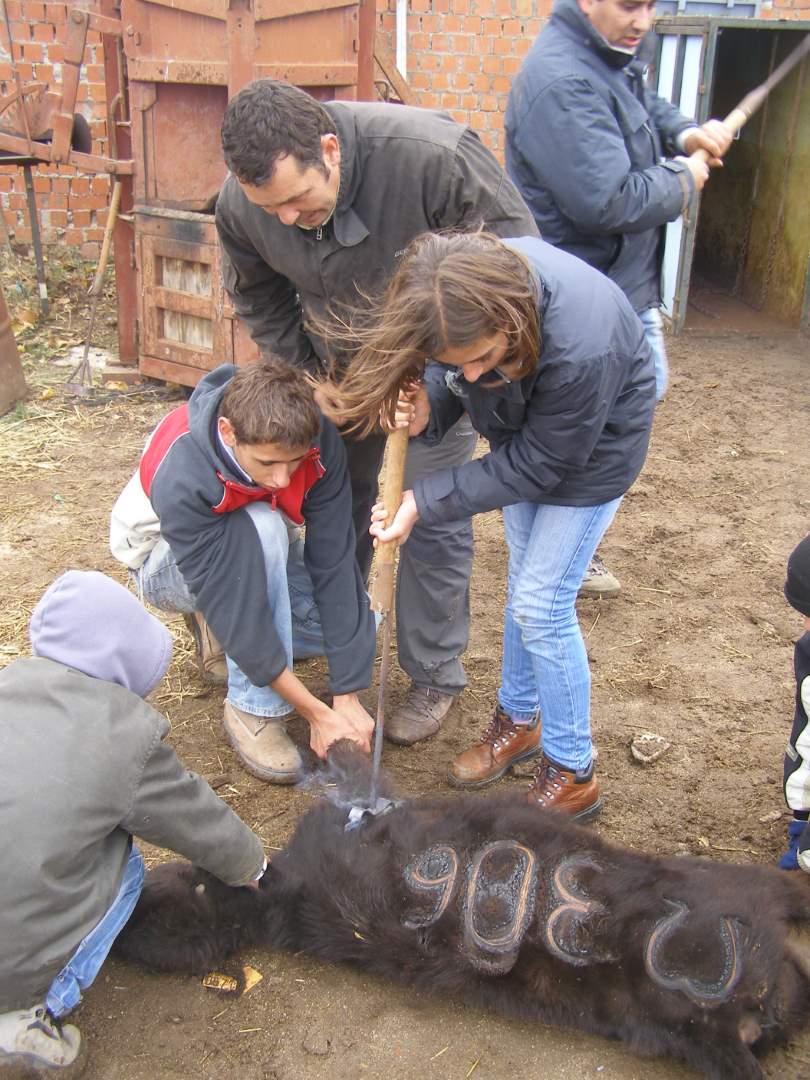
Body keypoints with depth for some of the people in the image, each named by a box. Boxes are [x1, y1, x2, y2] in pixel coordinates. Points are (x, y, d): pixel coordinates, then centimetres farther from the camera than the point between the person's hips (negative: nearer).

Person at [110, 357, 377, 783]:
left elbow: (333, 560, -27)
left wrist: (347, 697, -29)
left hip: (261, 554, 5)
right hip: (170, 564, -4)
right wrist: (317, 713, -35)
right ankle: (252, 707, -23)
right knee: (259, 529, -37)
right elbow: (222, 598, -37)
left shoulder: (319, 443, -27)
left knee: (355, 617, -17)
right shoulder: (179, 479, -38)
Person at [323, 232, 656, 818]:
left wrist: (424, 500, -28)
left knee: (542, 604, -6)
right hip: (526, 432, 6)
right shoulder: (473, 286, -26)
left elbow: (538, 464, -28)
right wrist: (427, 409, -29)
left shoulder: (582, 349, -43)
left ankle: (573, 774, 12)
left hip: (592, 447, -6)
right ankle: (519, 719, 37)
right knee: (525, 584, 16)